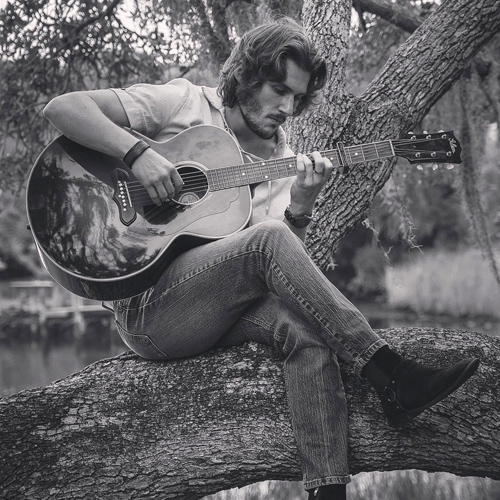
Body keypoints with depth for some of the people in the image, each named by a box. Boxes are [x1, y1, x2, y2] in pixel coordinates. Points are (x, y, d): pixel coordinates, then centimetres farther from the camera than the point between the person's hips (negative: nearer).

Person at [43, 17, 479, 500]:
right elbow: (62, 107, -6)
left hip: (221, 308, 5)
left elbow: (286, 264, 5)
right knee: (268, 240, -29)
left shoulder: (282, 162, 14)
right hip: (145, 305, -5)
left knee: (304, 324, -28)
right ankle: (391, 378, -29)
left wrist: (299, 208, -15)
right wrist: (138, 153, -21)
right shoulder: (183, 103, 2)